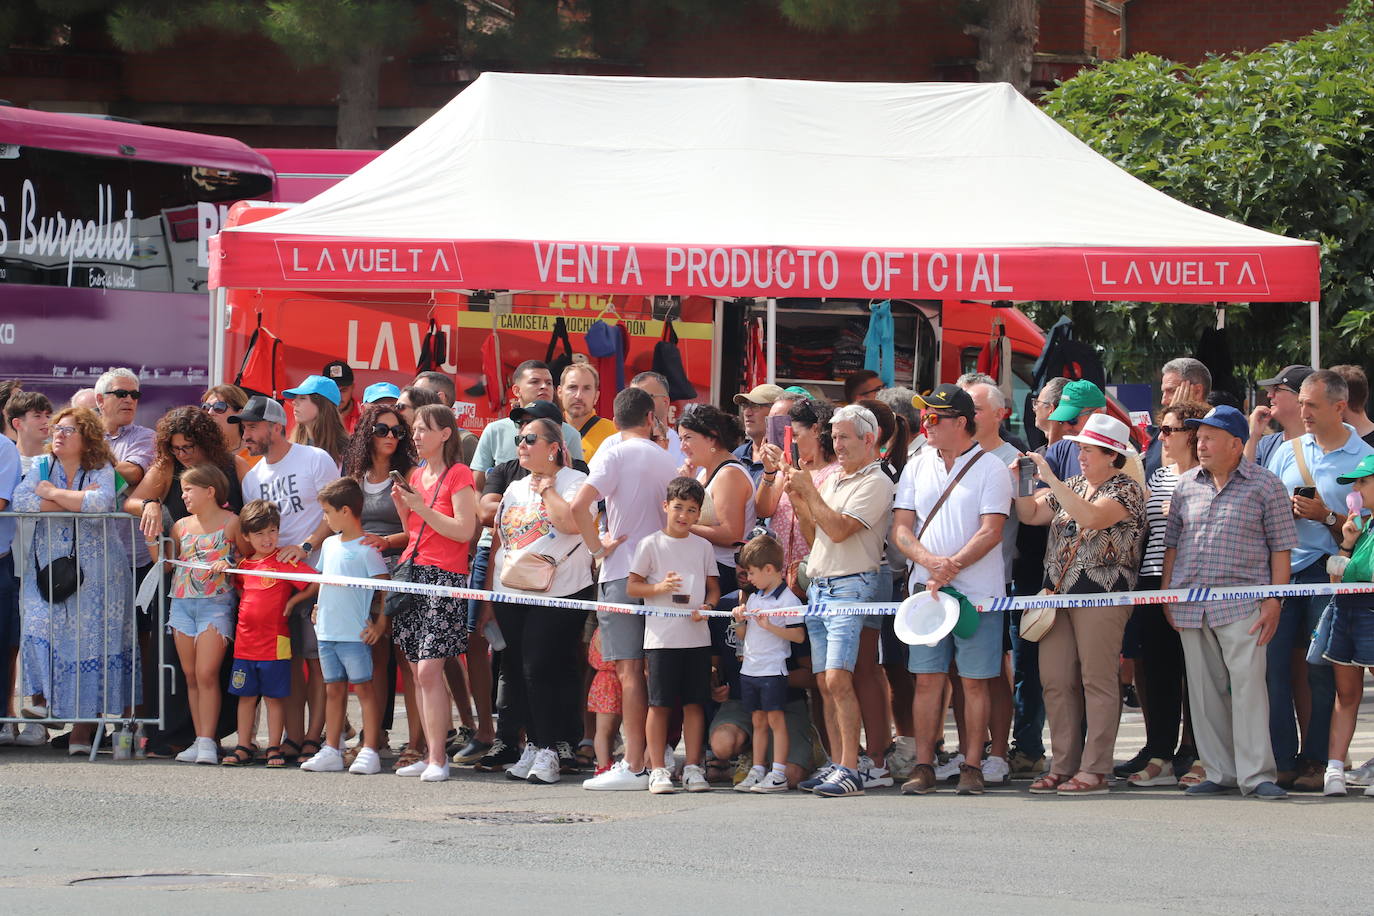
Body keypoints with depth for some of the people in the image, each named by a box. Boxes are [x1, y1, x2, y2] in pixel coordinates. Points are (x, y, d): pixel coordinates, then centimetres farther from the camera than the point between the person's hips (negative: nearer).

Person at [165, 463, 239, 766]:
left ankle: (207, 741, -10)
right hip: (182, 602, 6)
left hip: (216, 603, -6)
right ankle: (199, 739, 9)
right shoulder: (181, 526, 14)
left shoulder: (231, 523, -1)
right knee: (190, 675, 5)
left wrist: (229, 564, -15)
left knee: (206, 673, -12)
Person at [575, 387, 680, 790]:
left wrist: (598, 547, -8)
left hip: (623, 571, -6)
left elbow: (578, 507, -19)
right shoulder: (666, 460, 11)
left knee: (629, 669, -8)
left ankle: (634, 767, -12)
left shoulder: (615, 455, -6)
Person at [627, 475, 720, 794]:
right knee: (660, 704, -2)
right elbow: (632, 587, 0)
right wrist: (659, 588, -17)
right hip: (661, 637, -3)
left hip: (697, 636, 3)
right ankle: (658, 770, 2)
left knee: (694, 703, 4)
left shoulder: (703, 547, 10)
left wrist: (708, 606, -6)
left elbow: (714, 586, 15)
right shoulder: (651, 545, 1)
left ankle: (693, 768, 10)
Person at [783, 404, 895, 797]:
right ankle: (837, 765, 8)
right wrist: (797, 498, 9)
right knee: (825, 683, 5)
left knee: (838, 679, -17)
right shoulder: (833, 480, 20)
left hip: (850, 587, -9)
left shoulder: (875, 483, -7)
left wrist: (809, 491, -9)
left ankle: (851, 771, -18)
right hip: (818, 586, 9)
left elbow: (838, 529, -17)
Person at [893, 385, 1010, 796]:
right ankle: (923, 767, 4)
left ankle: (971, 766, 3)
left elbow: (991, 532, -9)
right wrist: (930, 561, -12)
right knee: (927, 680, 2)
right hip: (925, 588, 4)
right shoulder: (917, 467, 12)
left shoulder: (990, 468, -2)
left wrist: (952, 567, -19)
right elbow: (901, 527, 7)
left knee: (974, 681, -1)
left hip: (976, 591, -4)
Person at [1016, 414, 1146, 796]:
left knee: (1097, 680, -6)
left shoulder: (1126, 490, -5)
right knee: (1055, 681, 3)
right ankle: (1063, 766, 9)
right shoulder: (1072, 487, 18)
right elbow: (1030, 514, 18)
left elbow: (1093, 516, -23)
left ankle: (1095, 770, -6)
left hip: (1101, 592, -8)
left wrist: (1051, 478, -20)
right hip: (1059, 592, 8)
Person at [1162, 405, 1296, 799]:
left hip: (1241, 604, -5)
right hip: (1190, 606, 5)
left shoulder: (1265, 486, 0)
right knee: (1204, 691, 5)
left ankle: (1257, 775, -10)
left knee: (1247, 684, -12)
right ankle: (1220, 773, 11)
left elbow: (1281, 547, 0)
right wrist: (1166, 590, 12)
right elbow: (1172, 541, 19)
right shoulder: (1187, 485, 13)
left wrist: (1273, 601, -7)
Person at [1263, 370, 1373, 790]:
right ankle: (1281, 760, 2)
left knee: (1322, 672, -2)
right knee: (1273, 664, -2)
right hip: (1281, 571, 4)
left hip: (1328, 571, -4)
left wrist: (1325, 516, -13)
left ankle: (1316, 763, 4)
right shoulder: (1287, 451, 14)